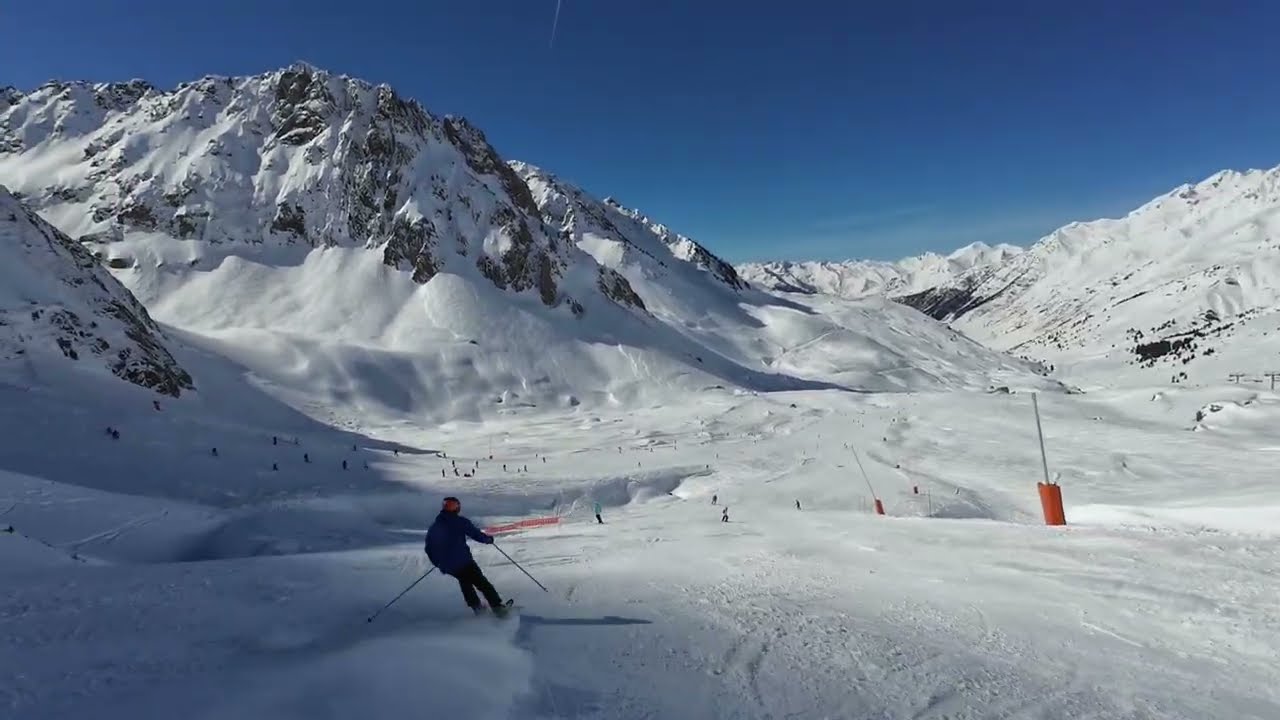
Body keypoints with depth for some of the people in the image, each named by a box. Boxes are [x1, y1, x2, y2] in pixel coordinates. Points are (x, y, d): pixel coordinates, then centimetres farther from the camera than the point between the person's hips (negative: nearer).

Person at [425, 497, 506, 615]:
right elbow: (476, 534, -9)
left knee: (464, 580, 30)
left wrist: (438, 563, 28)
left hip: (446, 566, 5)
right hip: (463, 561, -5)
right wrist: (488, 539, 10)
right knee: (482, 582, 5)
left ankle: (475, 606, 24)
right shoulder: (460, 522, -6)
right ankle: (497, 606, -2)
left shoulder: (434, 527, 10)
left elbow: (429, 549, 14)